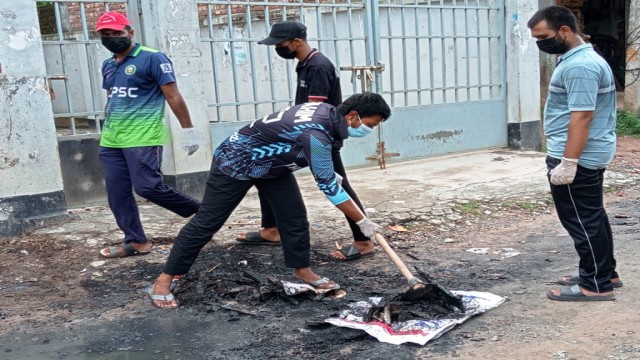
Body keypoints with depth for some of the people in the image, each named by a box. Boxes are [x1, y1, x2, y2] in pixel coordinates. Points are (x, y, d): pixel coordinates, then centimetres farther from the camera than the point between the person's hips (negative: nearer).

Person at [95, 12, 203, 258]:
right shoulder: (107, 65, 15)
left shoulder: (152, 58, -7)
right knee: (117, 194, 5)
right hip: (111, 141, 8)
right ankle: (136, 241, 15)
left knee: (147, 187, -13)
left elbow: (173, 96, -9)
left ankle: (200, 212, 7)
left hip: (143, 138, -8)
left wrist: (188, 130, -11)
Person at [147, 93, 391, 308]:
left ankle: (303, 271, 20)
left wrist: (330, 174, 17)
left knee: (295, 216, 4)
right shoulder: (315, 134, -34)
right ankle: (163, 281, 6)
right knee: (206, 222, -4)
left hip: (271, 163, 9)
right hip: (235, 163, -9)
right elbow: (328, 186, -29)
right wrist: (363, 222, -21)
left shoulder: (326, 111, -6)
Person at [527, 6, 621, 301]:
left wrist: (567, 163, -26)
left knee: (582, 221, -2)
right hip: (591, 154, 11)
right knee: (592, 217, 18)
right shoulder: (584, 58, 15)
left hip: (577, 158, -11)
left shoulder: (578, 66, -21)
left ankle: (595, 285, 6)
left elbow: (581, 117, -26)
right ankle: (605, 273, 29)